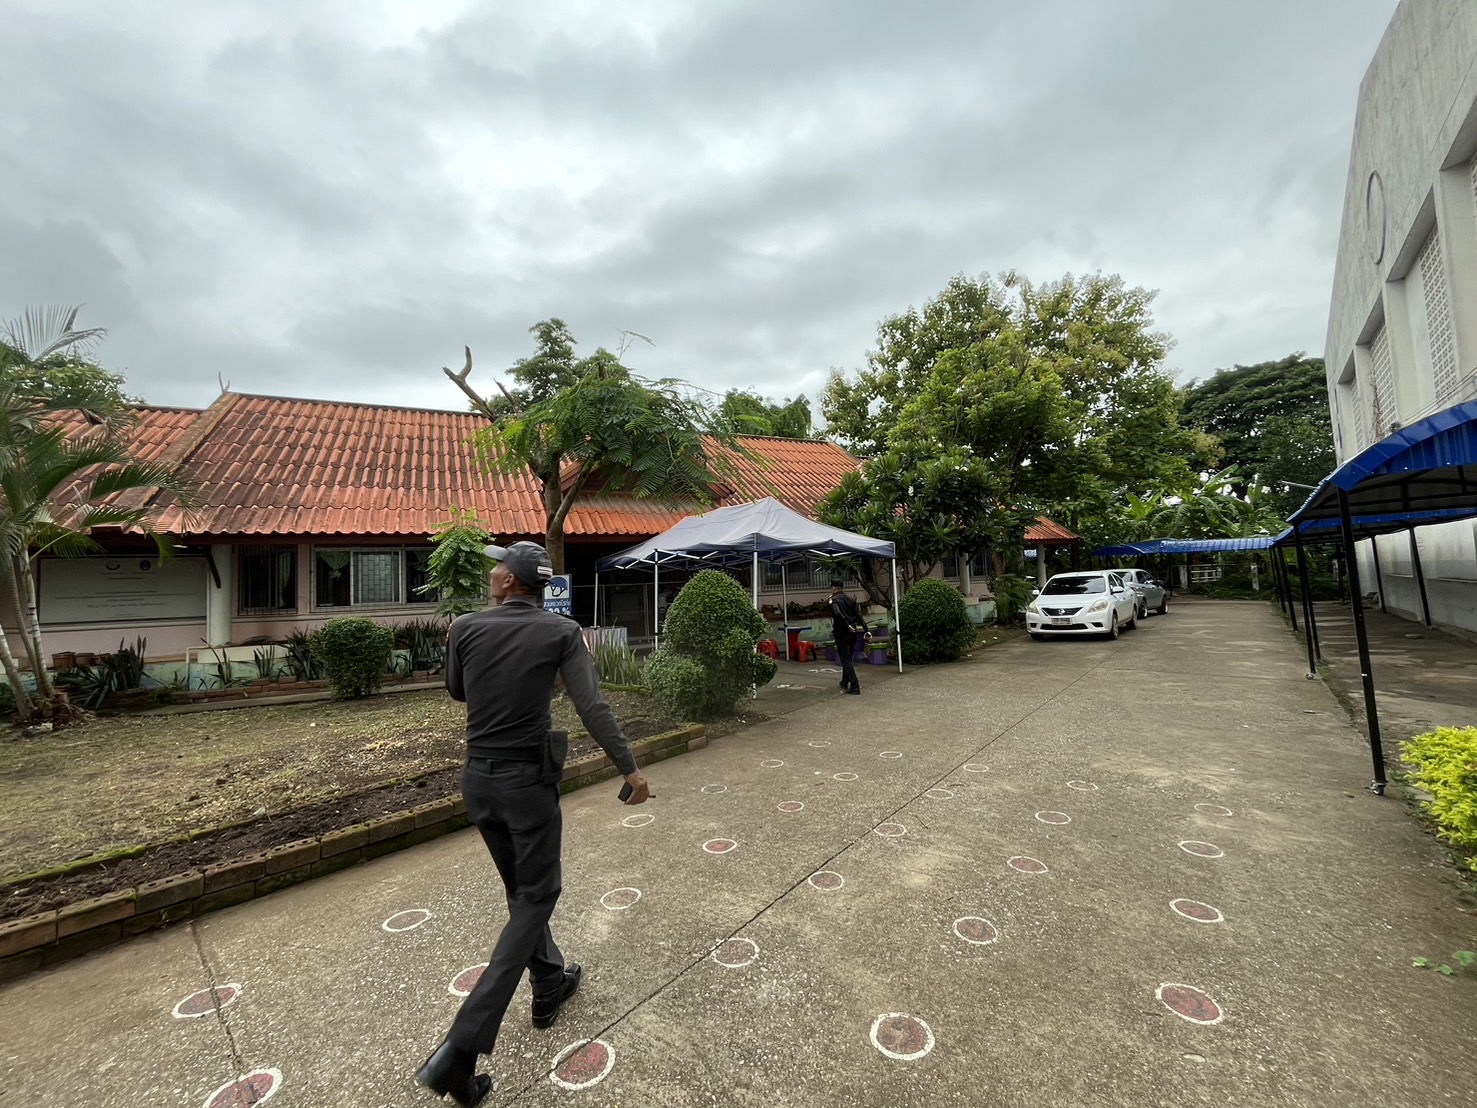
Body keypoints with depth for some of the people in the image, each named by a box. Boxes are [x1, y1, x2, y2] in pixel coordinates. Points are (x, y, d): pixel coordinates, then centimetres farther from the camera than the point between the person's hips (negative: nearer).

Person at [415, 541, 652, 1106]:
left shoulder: (466, 628, -7)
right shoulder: (561, 632, -14)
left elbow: (457, 692, 10)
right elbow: (592, 707, -17)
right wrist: (630, 769, -10)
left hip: (478, 779, 5)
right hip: (528, 780, -4)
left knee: (521, 890, 23)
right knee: (535, 898, 11)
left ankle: (550, 986, 42)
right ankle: (460, 1048, 7)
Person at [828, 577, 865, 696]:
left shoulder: (834, 600, -10)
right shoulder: (850, 600, 11)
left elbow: (837, 614, -29)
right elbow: (859, 616, 6)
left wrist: (847, 626, -22)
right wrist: (866, 630, 2)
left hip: (841, 634, -7)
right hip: (853, 633, 7)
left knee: (846, 660, -3)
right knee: (848, 658, 20)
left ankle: (855, 687, -7)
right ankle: (844, 683, 33)